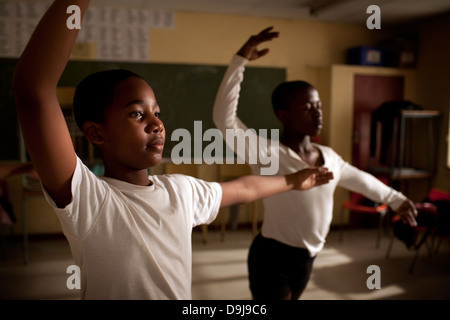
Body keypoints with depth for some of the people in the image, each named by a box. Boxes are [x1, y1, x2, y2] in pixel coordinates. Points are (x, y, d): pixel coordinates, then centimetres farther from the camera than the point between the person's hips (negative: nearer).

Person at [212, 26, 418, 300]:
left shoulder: (329, 157, 1)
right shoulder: (268, 154, -20)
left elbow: (360, 179, 20)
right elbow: (224, 118, -34)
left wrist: (396, 199, 31)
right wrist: (241, 60, -37)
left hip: (306, 258, 7)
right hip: (273, 258, -7)